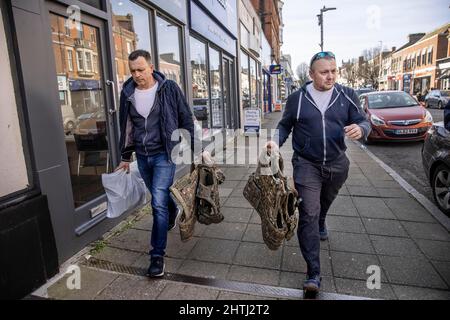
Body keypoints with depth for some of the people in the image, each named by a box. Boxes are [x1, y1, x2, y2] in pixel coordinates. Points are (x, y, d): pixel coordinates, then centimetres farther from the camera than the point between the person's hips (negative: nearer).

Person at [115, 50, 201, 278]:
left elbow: (186, 119, -2)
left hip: (164, 154, -5)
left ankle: (157, 255, 2)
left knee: (158, 202, -10)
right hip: (142, 156, 5)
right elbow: (126, 127, 13)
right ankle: (173, 212, 55)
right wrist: (125, 157, 16)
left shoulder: (169, 89, -7)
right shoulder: (127, 93, 3)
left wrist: (191, 150, -5)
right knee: (159, 196, 21)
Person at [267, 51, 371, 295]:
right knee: (308, 214, -10)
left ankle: (320, 225, 62)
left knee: (325, 203, 27)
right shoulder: (297, 98, -4)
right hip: (306, 164, -3)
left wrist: (360, 129, -25)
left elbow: (364, 122, -1)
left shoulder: (347, 96, -1)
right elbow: (285, 125, 6)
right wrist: (276, 142, -14)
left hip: (337, 164, 3)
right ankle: (313, 274, -4)